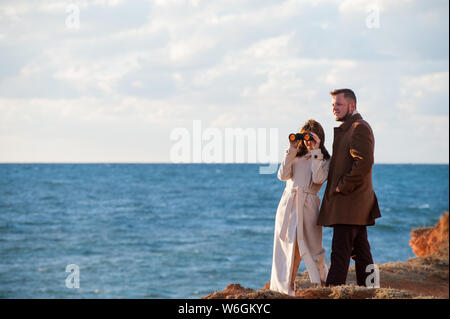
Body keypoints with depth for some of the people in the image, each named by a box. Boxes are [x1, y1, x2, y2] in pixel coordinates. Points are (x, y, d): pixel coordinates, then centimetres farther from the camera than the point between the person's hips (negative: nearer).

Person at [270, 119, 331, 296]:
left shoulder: (324, 160, 7)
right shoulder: (296, 156, 16)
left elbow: (318, 179, -12)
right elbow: (283, 175, 2)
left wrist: (315, 151, -9)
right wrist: (292, 151, -2)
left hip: (308, 206, -3)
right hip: (288, 204, 3)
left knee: (311, 248, -6)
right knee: (288, 246, 1)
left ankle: (322, 286, 6)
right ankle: (286, 288, 4)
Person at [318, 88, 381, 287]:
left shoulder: (360, 128, -12)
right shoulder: (348, 129, 20)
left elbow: (364, 162, -23)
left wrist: (343, 187, -18)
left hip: (349, 201, -10)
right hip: (357, 203, 10)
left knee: (340, 251, -13)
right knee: (360, 251, 12)